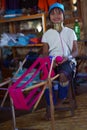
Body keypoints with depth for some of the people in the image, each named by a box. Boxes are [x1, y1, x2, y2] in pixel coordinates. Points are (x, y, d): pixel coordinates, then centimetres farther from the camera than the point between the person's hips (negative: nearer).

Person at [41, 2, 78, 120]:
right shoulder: (47, 34, 12)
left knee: (63, 75, -37)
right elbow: (45, 53, 8)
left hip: (67, 61, -2)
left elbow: (75, 51, 5)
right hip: (52, 61, 2)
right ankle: (51, 105, -9)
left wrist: (68, 57, -18)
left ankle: (61, 99, -5)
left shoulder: (70, 32, 9)